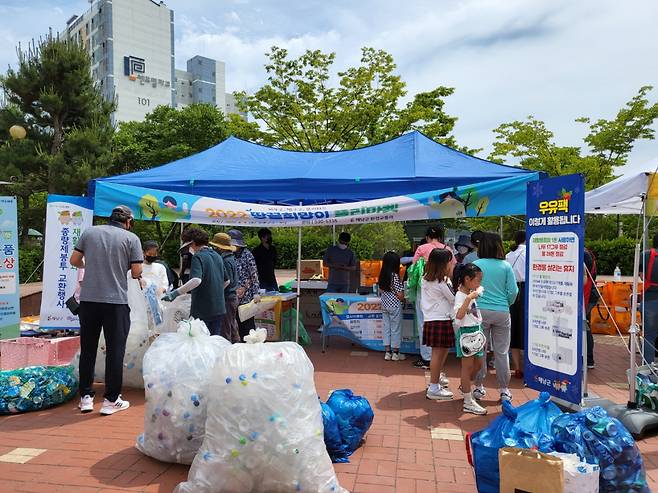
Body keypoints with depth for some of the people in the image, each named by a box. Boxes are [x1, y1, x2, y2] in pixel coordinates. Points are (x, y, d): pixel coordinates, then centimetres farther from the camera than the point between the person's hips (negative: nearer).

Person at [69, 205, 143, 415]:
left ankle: (86, 397, 20)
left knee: (87, 349, 14)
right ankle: (111, 400, 11)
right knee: (115, 350, 5)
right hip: (116, 301, -3)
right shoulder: (131, 238, -3)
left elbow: (74, 260, 9)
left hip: (89, 298, 4)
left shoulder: (90, 232, 7)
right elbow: (136, 272, -7)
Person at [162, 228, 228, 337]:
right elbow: (226, 281, 20)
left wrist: (176, 293, -32)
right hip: (219, 308, 7)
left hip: (202, 311, -7)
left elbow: (196, 280, -30)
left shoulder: (198, 257, -13)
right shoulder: (217, 256, 11)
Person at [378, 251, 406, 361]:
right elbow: (400, 296, -17)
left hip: (384, 305, 7)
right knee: (396, 329, 6)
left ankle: (388, 352, 18)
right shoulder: (395, 276, -19)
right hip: (395, 306, -7)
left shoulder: (382, 275, 3)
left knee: (387, 328, 12)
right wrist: (403, 296, 3)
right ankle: (395, 353, 15)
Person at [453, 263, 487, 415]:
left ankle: (464, 387, 38)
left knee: (478, 364, 16)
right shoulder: (460, 295, -18)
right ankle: (468, 403, 5)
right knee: (468, 366, -2)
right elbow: (459, 315, -32)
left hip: (476, 331, 9)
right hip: (466, 332, -9)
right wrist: (469, 298, -36)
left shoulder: (472, 293, 10)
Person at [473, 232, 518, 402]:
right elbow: (513, 291, -1)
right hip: (502, 312, 1)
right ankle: (504, 390, 16)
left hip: (480, 311, -1)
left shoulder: (475, 265, -5)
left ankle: (478, 386, 18)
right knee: (502, 352, 9)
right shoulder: (506, 266, -1)